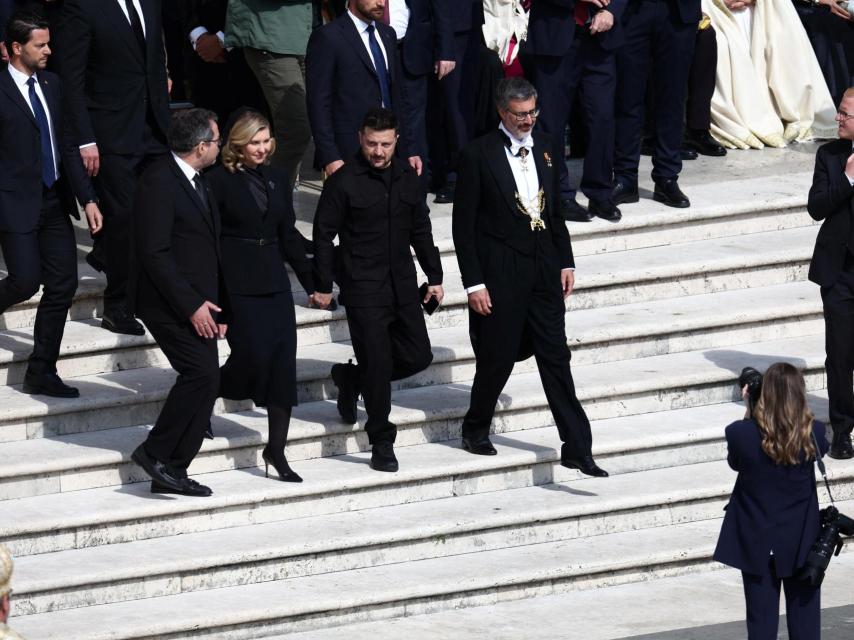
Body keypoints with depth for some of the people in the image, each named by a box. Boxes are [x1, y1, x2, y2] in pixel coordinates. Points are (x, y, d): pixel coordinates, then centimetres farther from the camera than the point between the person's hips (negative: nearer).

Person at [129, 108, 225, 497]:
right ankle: (156, 452, -8)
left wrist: (215, 305, 16)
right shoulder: (159, 182, -15)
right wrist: (191, 305, -20)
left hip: (198, 302, 10)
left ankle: (172, 473, 9)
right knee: (203, 373, -19)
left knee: (203, 382, 5)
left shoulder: (196, 182, 16)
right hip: (169, 302, -9)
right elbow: (154, 252, -20)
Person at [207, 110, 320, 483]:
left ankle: (276, 450, 4)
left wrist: (311, 281, 14)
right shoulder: (220, 181, -6)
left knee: (283, 362, -1)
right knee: (253, 355, -13)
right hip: (237, 284, -5)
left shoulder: (277, 179, 12)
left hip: (273, 282, 5)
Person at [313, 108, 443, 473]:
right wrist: (324, 286, -6)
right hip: (363, 289, -6)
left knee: (417, 356, 8)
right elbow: (323, 234, -5)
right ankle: (381, 443, 5)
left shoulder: (407, 178, 7)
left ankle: (351, 378, 30)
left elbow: (421, 231, 17)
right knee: (378, 365, -6)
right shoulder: (343, 182, -9)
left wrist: (434, 276, 15)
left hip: (402, 285, 6)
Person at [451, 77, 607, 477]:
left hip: (543, 269, 5)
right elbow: (464, 225, -9)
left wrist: (565, 262, 11)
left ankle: (577, 447, 4)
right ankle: (475, 430, 28)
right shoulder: (478, 155, -9)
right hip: (501, 274, -5)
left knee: (556, 357, 4)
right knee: (498, 357, 4)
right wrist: (474, 284, -12)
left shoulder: (545, 148, 8)